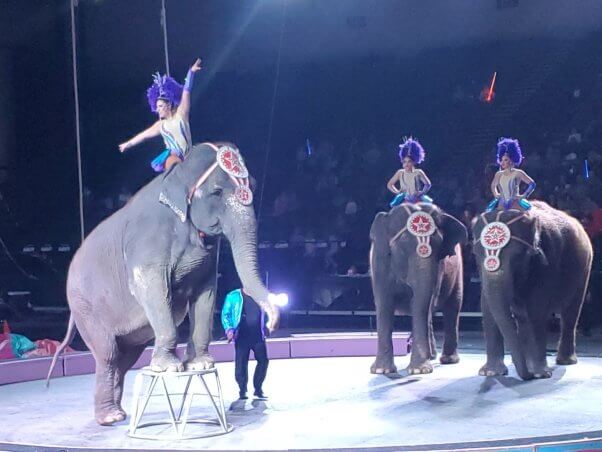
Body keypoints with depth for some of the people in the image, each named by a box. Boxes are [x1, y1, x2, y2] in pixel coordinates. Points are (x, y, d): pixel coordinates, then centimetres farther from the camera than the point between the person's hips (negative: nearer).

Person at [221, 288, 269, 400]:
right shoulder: (233, 296, -1)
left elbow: (265, 314, 21)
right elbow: (225, 314, -1)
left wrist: (266, 328, 7)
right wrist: (229, 329, -13)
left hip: (258, 336, 3)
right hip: (242, 336, -3)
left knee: (263, 361, 3)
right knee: (241, 364, -1)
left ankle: (258, 390, 17)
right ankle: (242, 392, 10)